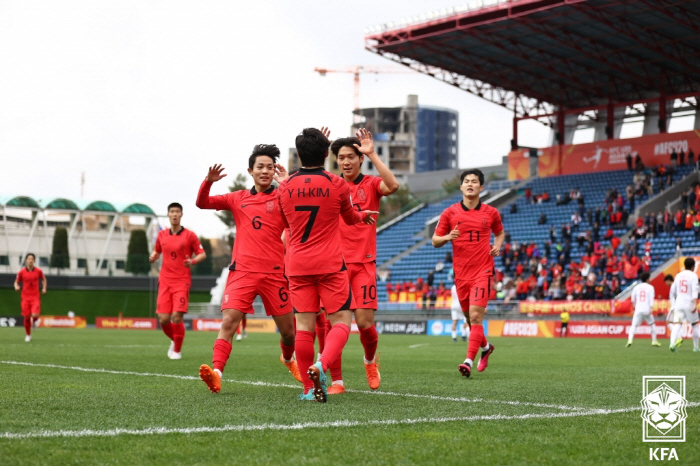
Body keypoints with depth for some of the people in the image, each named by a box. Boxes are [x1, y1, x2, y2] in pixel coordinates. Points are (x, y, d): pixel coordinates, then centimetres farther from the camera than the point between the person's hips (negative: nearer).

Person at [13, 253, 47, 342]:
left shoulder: (38, 271, 0)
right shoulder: (21, 272, -2)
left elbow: (43, 279, 18)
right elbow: (16, 282, 10)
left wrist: (44, 288, 4)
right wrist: (16, 287, -12)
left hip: (35, 297, 0)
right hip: (25, 297, 0)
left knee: (35, 315, -19)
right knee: (26, 317, 1)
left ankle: (34, 321, 21)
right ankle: (28, 335, 22)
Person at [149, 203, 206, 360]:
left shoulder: (189, 235, -2)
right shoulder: (162, 235, 9)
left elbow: (202, 254, 1)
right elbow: (157, 251, 24)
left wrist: (192, 261, -20)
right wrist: (153, 256, 0)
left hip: (182, 281, -3)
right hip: (165, 281, 3)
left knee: (177, 317, -13)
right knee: (163, 319, -4)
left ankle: (177, 350, 6)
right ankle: (174, 340, 27)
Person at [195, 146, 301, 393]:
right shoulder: (238, 199, 13)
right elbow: (202, 203, 11)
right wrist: (208, 181, -7)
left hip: (274, 272, 0)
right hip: (242, 270, 0)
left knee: (287, 330, 9)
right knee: (229, 321, -19)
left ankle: (288, 359, 41)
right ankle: (216, 373, -28)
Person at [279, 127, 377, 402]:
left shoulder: (285, 186, 3)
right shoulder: (337, 185, -4)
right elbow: (350, 218, 15)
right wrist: (363, 215, 38)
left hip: (298, 265, 3)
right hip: (330, 264, -3)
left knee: (304, 326, 4)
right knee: (341, 321, 2)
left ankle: (309, 388, 4)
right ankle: (321, 365, -23)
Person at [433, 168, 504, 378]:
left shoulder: (491, 213, 5)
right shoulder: (450, 213, 3)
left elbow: (499, 232, 24)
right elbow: (435, 241, 6)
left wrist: (497, 246, 2)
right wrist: (447, 237, -16)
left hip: (483, 271, -2)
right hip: (461, 273, 2)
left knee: (475, 316, -16)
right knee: (471, 318, 12)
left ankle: (469, 361, -19)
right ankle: (486, 347, 39)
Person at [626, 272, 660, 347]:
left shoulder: (637, 287, 11)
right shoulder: (650, 287, 4)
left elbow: (633, 299, 12)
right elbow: (651, 298, -8)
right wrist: (651, 308, -16)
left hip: (638, 310, 1)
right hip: (647, 309, -1)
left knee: (634, 326, -1)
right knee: (652, 324, 19)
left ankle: (630, 340, -22)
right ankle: (654, 341, 19)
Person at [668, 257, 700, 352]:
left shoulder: (678, 276, 13)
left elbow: (672, 292, 19)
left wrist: (673, 305, 31)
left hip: (678, 303, 3)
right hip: (689, 303, -3)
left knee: (676, 324, -8)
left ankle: (672, 343, -31)